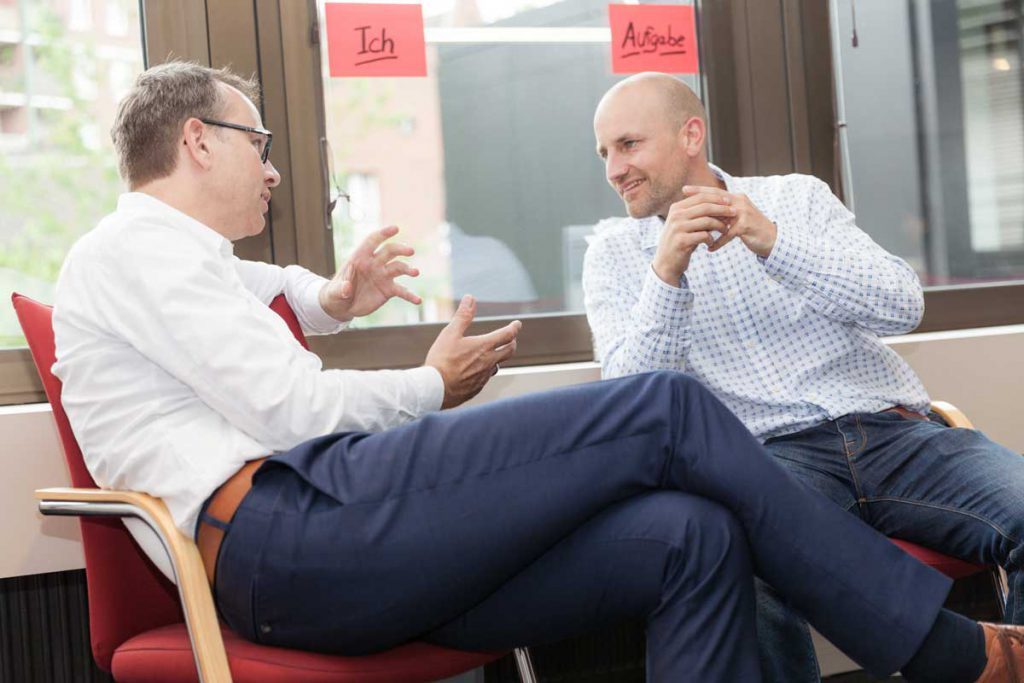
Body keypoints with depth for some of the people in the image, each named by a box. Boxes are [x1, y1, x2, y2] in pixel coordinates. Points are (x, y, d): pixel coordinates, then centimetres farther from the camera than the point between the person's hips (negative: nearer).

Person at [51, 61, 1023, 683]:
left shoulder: (173, 261, 31)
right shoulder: (136, 243, 1)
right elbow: (284, 406, -10)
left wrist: (330, 298, 36)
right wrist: (433, 386, 6)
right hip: (286, 532, -10)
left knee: (689, 538, -8)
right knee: (669, 410, -14)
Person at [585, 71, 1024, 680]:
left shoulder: (797, 197, 15)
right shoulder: (614, 252, 14)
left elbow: (904, 305, 0)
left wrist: (771, 241, -12)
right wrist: (665, 273, -14)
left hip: (895, 430, 2)